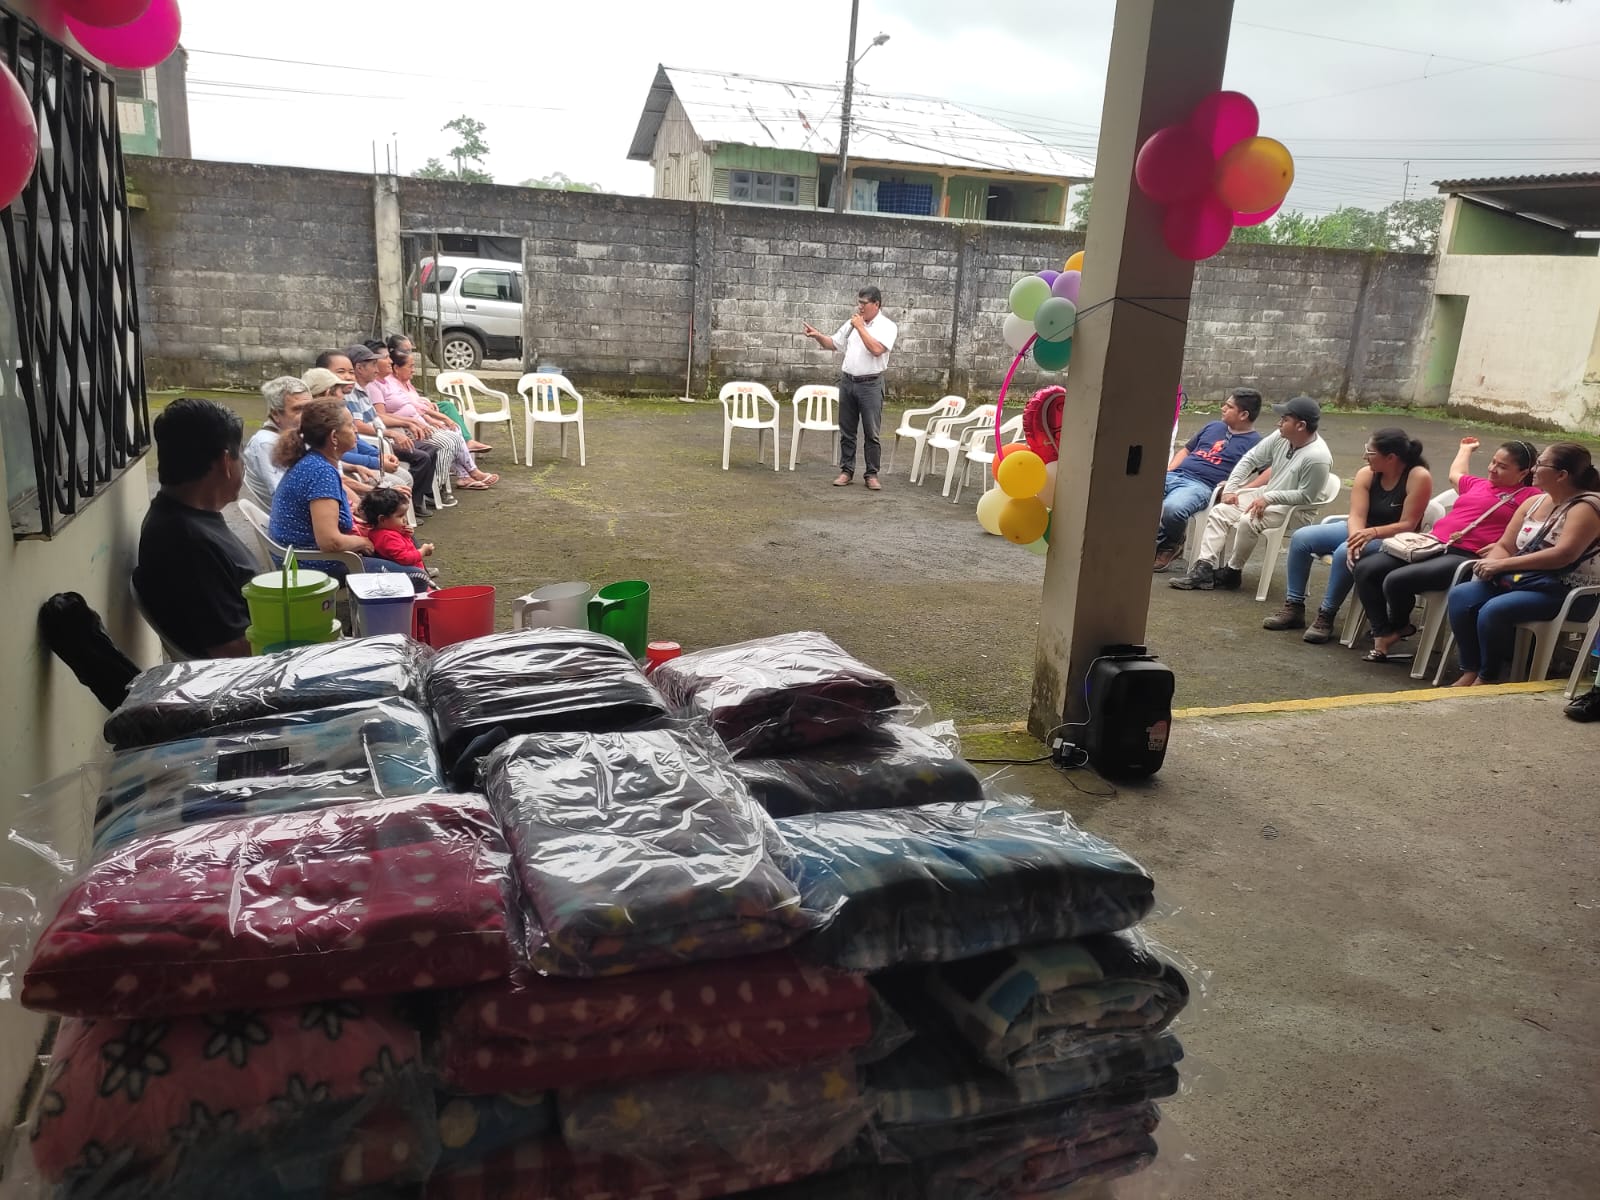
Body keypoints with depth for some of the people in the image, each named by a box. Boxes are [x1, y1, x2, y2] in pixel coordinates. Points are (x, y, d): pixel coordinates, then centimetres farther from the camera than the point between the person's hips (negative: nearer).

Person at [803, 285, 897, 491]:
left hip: (870, 384, -5)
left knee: (871, 433, 0)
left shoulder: (887, 326, -5)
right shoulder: (852, 323, 11)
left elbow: (877, 349, -21)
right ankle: (846, 471, 17)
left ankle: (872, 474, 8)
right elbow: (833, 344, 17)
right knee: (846, 431, 9)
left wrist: (860, 327, -15)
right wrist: (818, 336, -2)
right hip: (847, 381, 5)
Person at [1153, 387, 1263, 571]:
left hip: (1201, 485, -6)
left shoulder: (1254, 442, 4)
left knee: (1171, 509, -37)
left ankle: (1171, 545, -3)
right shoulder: (1213, 426, 25)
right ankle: (1158, 538, -3)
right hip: (1174, 475, 6)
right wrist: (1166, 472, 13)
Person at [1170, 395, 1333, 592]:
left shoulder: (1317, 457, -25)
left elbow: (1305, 496, -22)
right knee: (1219, 512, -5)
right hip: (1266, 495, 8)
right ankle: (1204, 569, -13)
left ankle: (1232, 571, -10)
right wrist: (1230, 488, -4)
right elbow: (1251, 459, 3)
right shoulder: (1282, 437, -4)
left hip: (1294, 510, -8)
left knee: (1247, 521, -32)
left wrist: (1269, 498, -25)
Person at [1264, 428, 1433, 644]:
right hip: (1360, 531, 6)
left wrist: (1373, 533, -35)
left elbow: (1408, 525, -21)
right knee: (1301, 537, -11)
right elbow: (1356, 516, -13)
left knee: (1343, 552, -36)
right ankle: (1294, 607, -6)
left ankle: (1326, 617, -22)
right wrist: (1356, 539, -34)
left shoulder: (1418, 477, -19)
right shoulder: (1366, 474, -5)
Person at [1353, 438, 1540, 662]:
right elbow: (1455, 475, 49)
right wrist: (1466, 449, 61)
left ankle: (1399, 628, 3)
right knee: (1365, 569, -12)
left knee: (1396, 580, -29)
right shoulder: (1478, 484, 27)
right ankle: (1382, 635, -6)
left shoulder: (1529, 496, 6)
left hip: (1465, 557, -8)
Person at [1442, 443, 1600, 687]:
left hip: (1566, 594, -8)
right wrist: (1490, 565, -12)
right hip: (1521, 581, 8)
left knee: (1494, 610, -31)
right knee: (1460, 595, -15)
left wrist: (1503, 565, -24)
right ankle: (1470, 672, -13)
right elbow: (1504, 546, 12)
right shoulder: (1533, 503, 13)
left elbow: (1564, 555, -24)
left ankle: (1487, 677, -11)